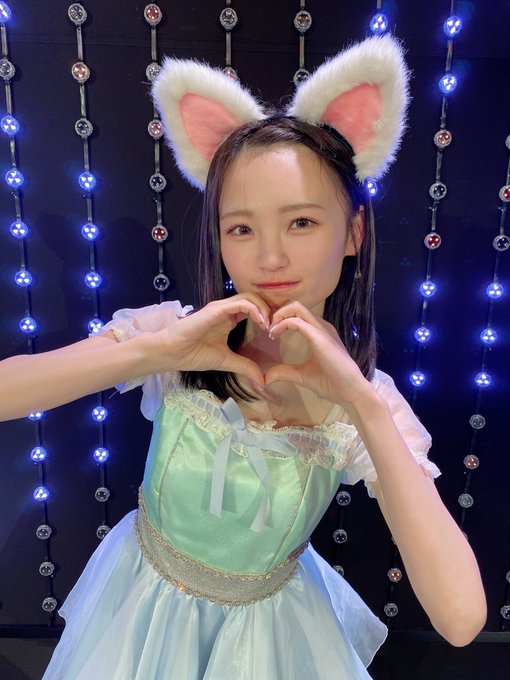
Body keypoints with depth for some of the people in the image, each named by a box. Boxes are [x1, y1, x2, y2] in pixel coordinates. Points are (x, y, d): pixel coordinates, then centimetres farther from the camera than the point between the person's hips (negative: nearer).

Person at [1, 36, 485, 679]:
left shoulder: (367, 402, -21)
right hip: (143, 600, 1)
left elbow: (460, 618, -29)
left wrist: (364, 405, -35)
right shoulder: (172, 334, -21)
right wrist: (156, 351, -37)